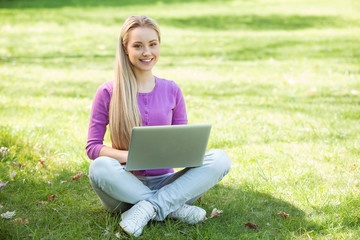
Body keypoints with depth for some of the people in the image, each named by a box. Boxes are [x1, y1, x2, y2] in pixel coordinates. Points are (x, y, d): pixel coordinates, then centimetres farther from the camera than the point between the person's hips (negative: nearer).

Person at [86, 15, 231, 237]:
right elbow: (93, 146, -3)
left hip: (164, 182, 3)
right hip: (126, 185, -2)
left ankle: (147, 207, -29)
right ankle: (175, 209, -25)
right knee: (100, 167, -36)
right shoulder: (108, 93, -1)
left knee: (221, 159, -20)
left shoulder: (172, 90, 8)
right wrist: (129, 156, -21)